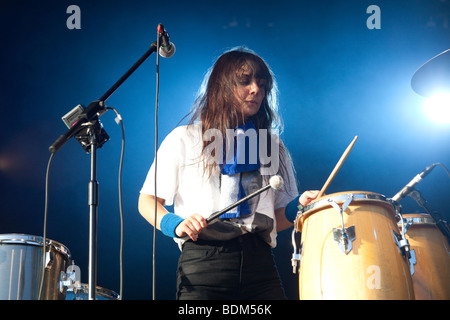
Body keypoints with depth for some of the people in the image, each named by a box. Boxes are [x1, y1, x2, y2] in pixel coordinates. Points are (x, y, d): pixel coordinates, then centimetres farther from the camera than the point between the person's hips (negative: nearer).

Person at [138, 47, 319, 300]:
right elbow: (147, 201, 8)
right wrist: (175, 224, -11)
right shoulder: (184, 139, 9)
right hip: (203, 260, -3)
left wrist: (299, 205, -1)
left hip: (259, 261, 3)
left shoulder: (272, 145, 19)